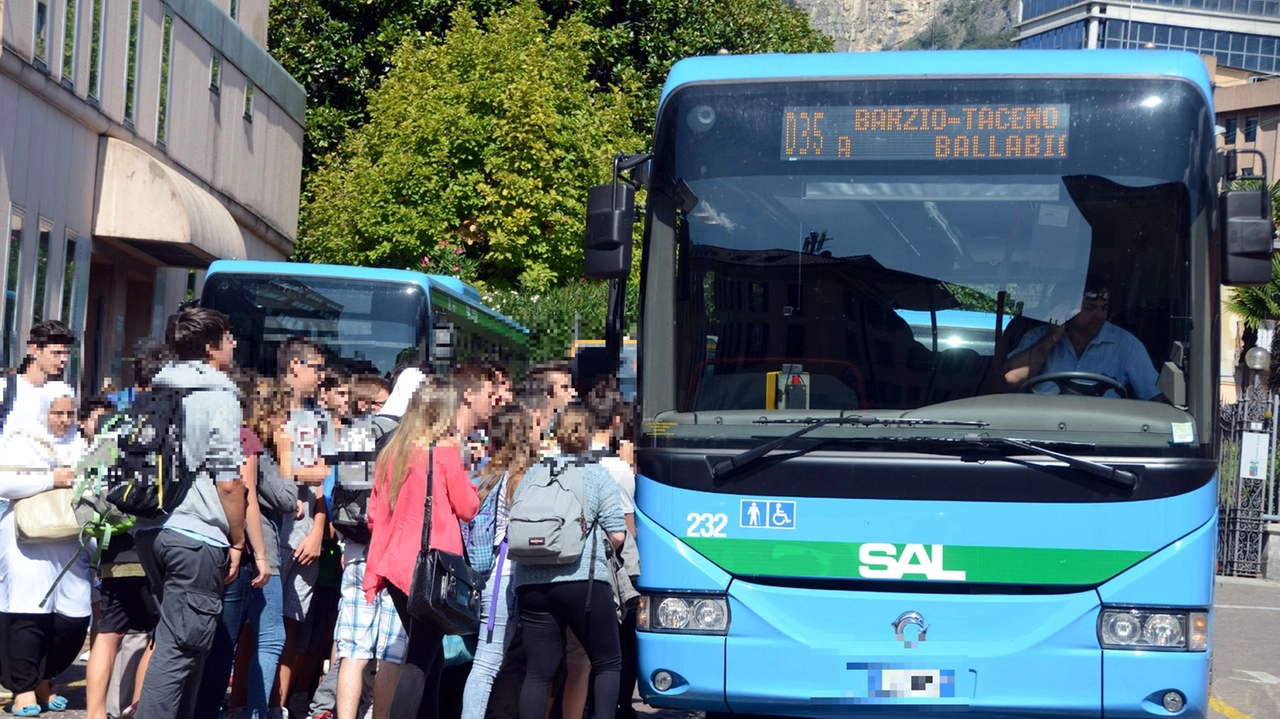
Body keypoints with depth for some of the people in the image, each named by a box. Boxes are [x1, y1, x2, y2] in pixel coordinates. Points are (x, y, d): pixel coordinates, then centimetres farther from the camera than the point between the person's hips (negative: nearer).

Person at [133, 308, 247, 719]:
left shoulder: (156, 391, 14)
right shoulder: (218, 396, -8)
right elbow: (228, 482, -12)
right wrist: (237, 542, -3)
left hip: (151, 529, 8)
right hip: (198, 535, -8)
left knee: (175, 637, 18)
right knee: (181, 646, -6)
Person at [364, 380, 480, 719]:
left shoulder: (392, 453, 9)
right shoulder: (445, 452, -8)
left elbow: (376, 514, 12)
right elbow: (468, 508, -3)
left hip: (397, 565, 7)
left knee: (428, 655, 18)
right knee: (421, 660, -5)